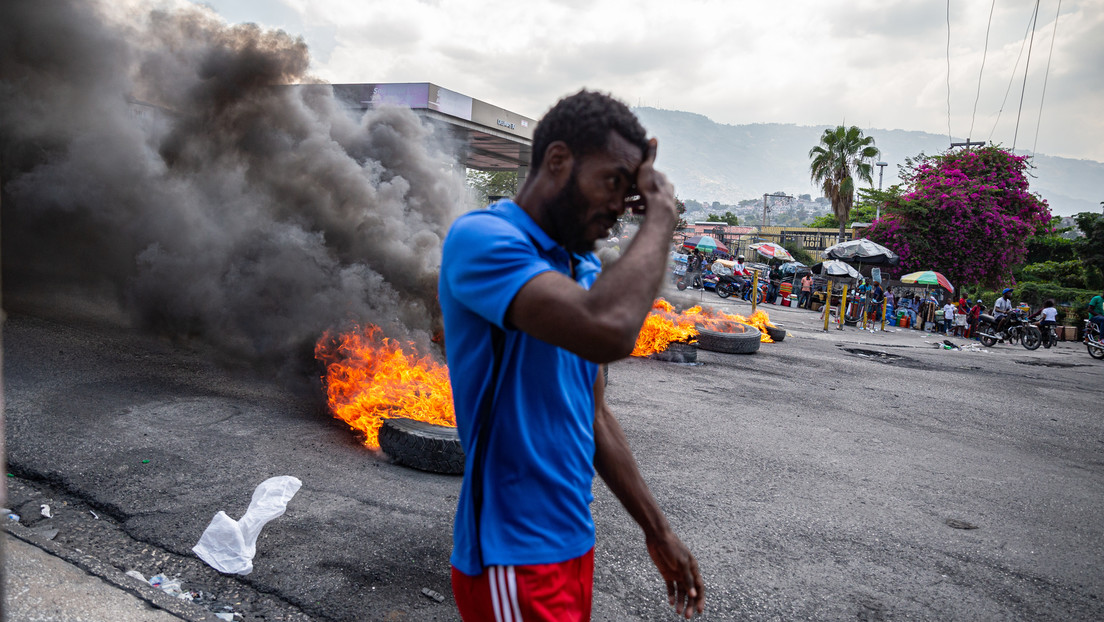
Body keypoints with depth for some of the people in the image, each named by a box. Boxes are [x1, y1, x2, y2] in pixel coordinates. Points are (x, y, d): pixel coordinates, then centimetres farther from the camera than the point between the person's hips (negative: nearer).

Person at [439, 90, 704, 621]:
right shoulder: (481, 238, -17)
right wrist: (660, 214, -18)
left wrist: (657, 531, 15)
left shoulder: (584, 270, 10)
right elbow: (608, 331, -35)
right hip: (513, 562, -8)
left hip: (573, 545, 8)